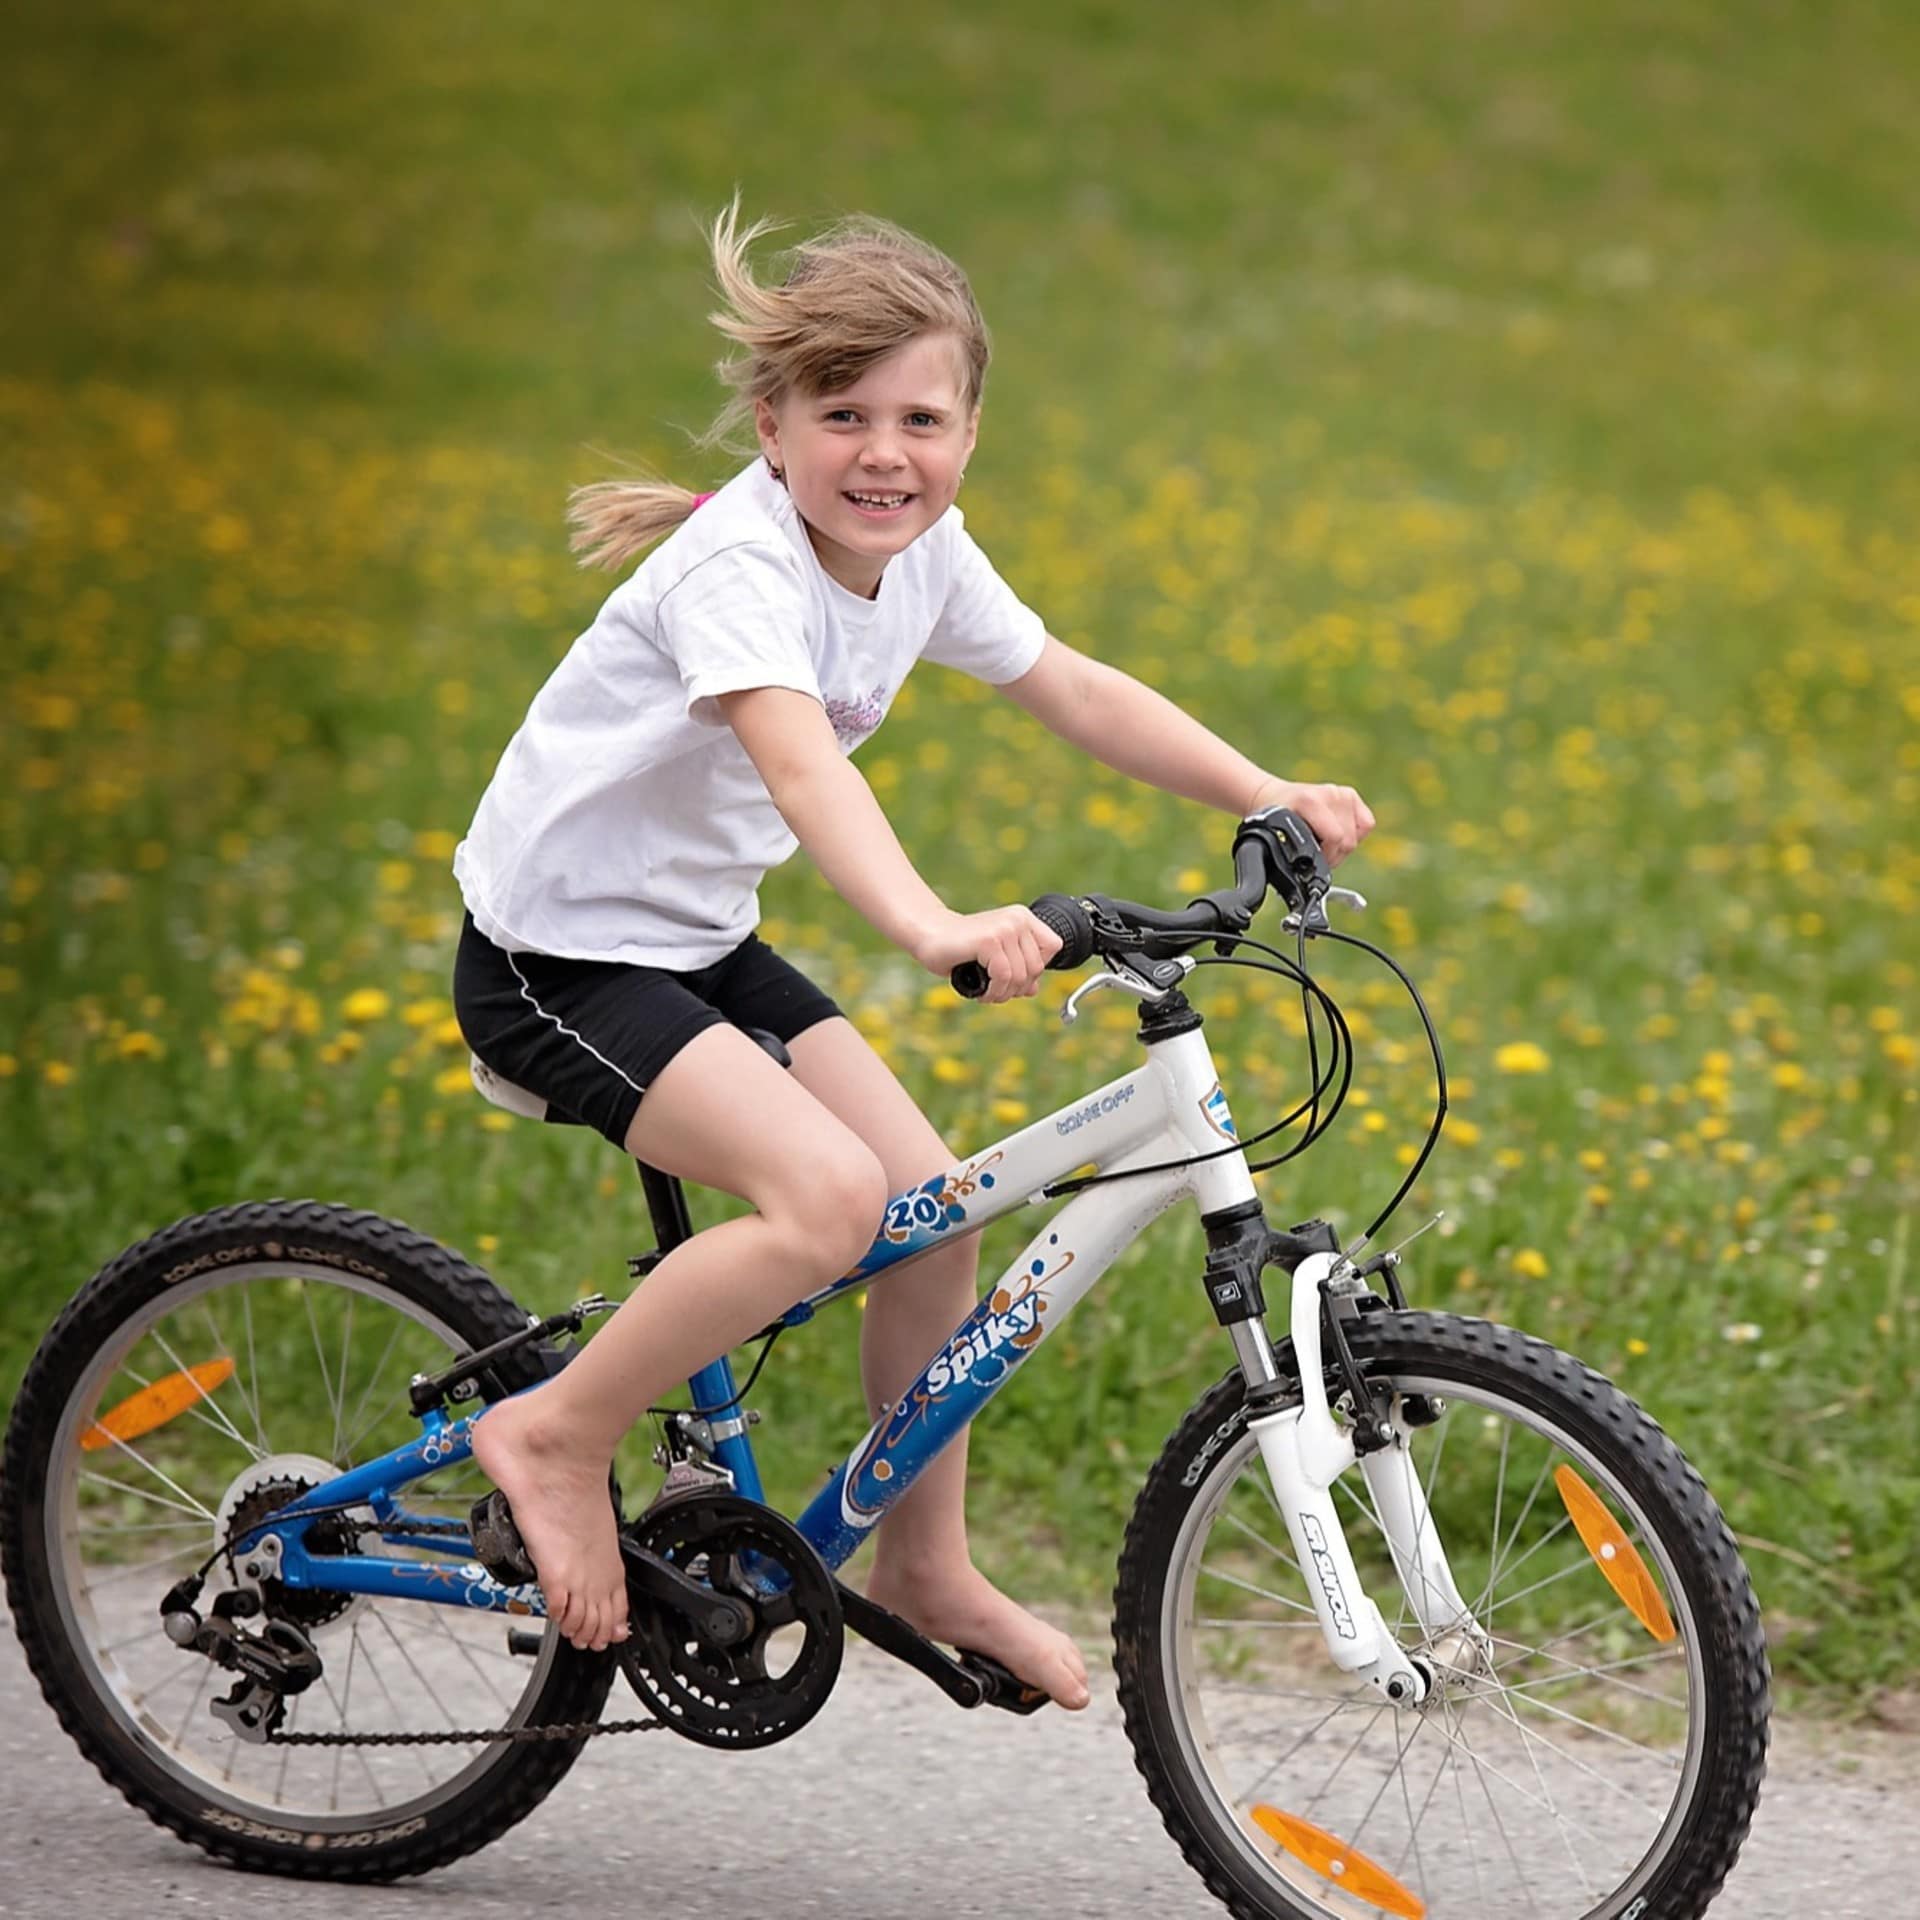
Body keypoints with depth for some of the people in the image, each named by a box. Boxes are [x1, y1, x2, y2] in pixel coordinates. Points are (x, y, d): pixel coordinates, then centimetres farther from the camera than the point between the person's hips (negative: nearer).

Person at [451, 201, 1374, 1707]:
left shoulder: (920, 558, -1)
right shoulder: (738, 565, -26)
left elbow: (1078, 692, 10)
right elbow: (799, 760, -43)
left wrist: (1269, 798, 1)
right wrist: (933, 929, -59)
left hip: (700, 944, 8)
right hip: (558, 958, -8)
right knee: (828, 1194, -26)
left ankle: (930, 1572, 19)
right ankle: (557, 1438, -10)